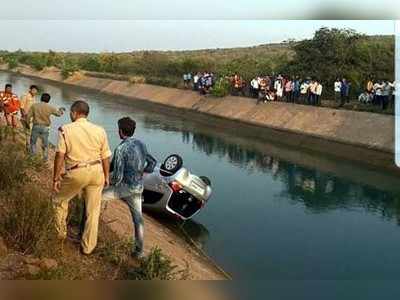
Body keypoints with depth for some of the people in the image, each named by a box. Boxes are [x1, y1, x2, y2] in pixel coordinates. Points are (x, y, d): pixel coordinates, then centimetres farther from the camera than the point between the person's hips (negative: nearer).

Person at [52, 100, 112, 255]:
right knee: (93, 211, 13)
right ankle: (88, 247, 24)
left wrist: (56, 178, -3)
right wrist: (106, 176, 17)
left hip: (76, 174, -3)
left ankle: (60, 234, 36)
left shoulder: (66, 130, -7)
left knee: (60, 200, 24)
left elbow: (60, 156, -11)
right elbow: (105, 157, 5)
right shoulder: (99, 131, 1)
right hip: (96, 172, 3)